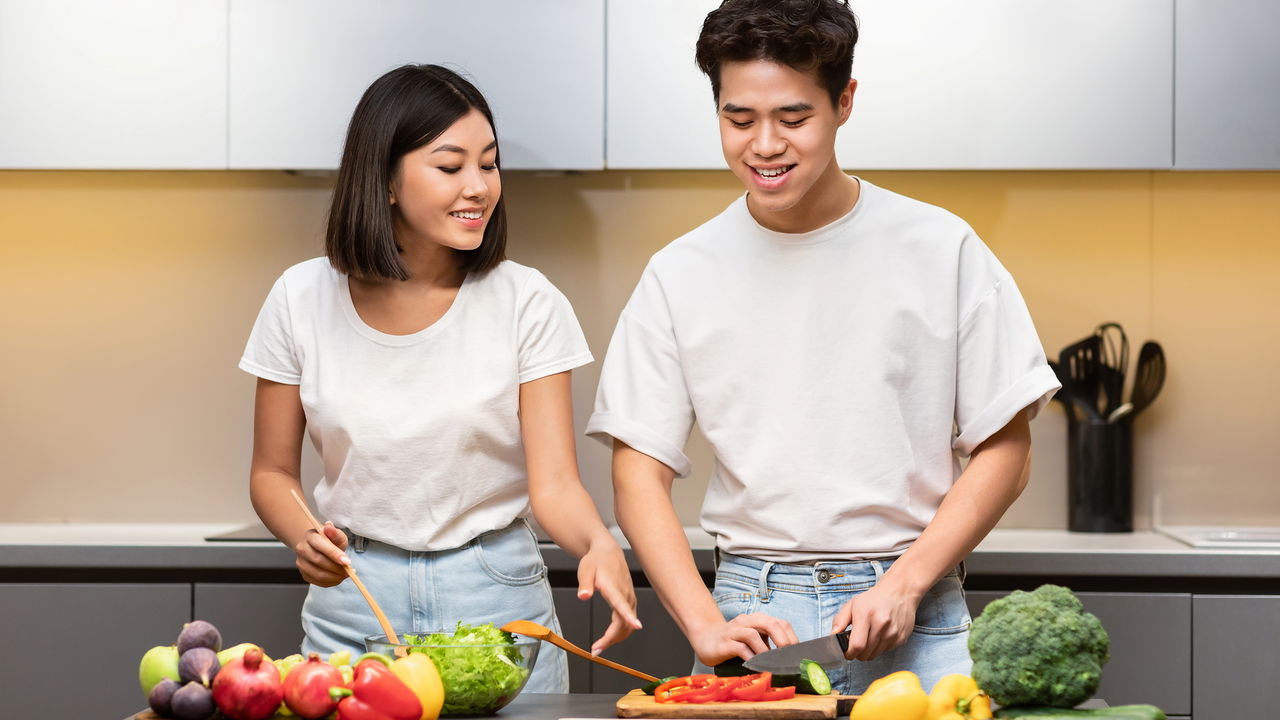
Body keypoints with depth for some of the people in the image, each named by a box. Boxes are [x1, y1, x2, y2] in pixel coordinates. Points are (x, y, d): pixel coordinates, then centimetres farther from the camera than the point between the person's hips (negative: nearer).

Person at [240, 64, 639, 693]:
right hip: (352, 600, 1)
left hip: (497, 595, -1)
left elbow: (553, 482, -11)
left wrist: (598, 544, -33)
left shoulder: (526, 303, -8)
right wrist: (305, 540, -16)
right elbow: (273, 472, 4)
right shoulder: (303, 299, -4)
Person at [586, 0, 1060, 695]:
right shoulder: (678, 276, 3)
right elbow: (639, 476, 1)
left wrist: (902, 585, -10)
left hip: (915, 620, 0)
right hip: (750, 610, 1)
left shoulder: (942, 250, 0)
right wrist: (707, 625, -13)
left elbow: (1004, 449, 1)